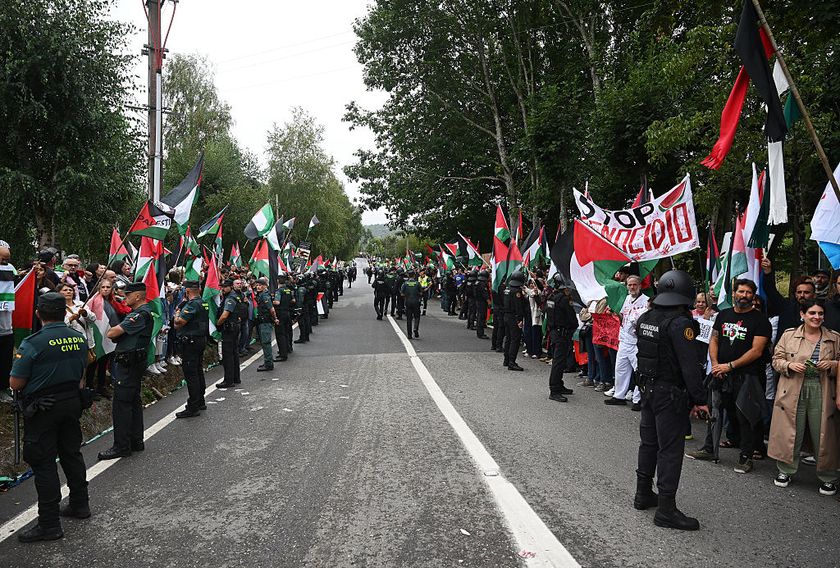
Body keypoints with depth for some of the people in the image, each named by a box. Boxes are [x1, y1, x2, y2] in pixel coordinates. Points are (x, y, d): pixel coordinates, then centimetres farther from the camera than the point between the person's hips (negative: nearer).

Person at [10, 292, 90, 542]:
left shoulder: (32, 343, -20)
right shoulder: (80, 338, -1)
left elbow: (15, 384, -14)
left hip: (42, 409, -6)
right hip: (72, 403, 6)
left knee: (44, 464, 2)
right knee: (72, 453, 19)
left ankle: (49, 525, 7)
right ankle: (79, 504, 32)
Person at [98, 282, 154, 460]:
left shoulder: (140, 314, -18)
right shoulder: (143, 312, 16)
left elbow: (111, 334, -20)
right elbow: (114, 335, 16)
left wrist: (113, 331, 2)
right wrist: (118, 332, -6)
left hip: (127, 365, -11)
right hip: (134, 363, 11)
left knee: (121, 405, -6)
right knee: (133, 402, 15)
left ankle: (121, 447, 0)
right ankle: (136, 441, 24)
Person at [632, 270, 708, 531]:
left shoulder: (644, 319, 5)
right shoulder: (680, 324, -19)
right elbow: (690, 366, -20)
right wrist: (699, 400, -15)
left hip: (648, 390, 8)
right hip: (670, 395, -8)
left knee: (649, 442, 18)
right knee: (670, 449, -2)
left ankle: (643, 494, 30)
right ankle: (666, 509, 3)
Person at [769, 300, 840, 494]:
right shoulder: (789, 335, 3)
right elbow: (776, 360, 6)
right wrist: (790, 365, -13)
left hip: (822, 393, 1)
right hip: (793, 392, 0)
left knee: (824, 435, 5)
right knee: (790, 433, 5)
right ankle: (785, 471, 22)